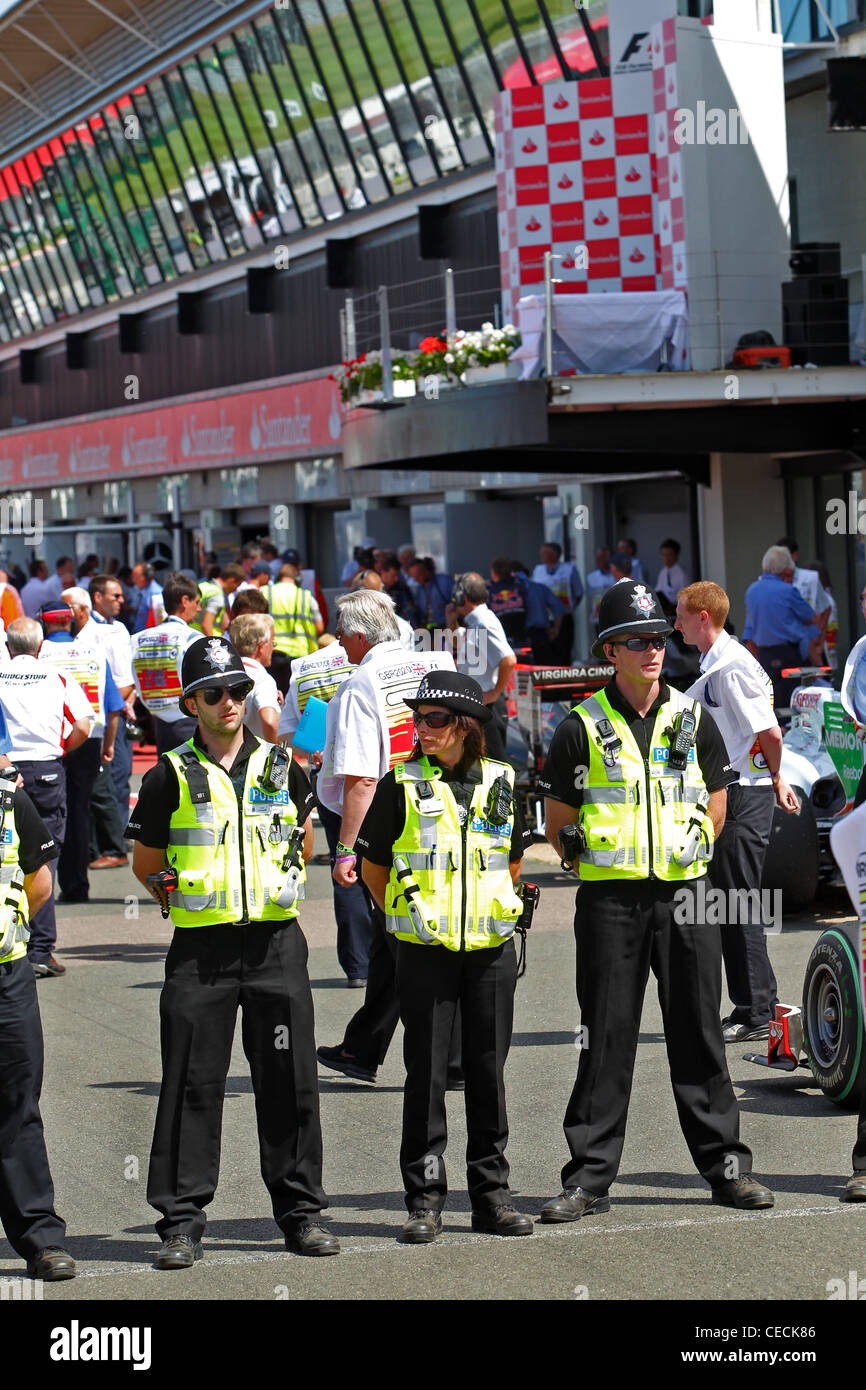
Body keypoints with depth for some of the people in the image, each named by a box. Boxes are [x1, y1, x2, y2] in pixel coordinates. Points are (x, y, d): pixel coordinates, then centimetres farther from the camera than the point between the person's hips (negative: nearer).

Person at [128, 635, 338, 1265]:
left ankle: (301, 1208, 16)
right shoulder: (171, 779, 0)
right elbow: (145, 867, 9)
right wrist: (188, 895, 9)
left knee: (290, 1082, 5)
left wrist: (270, 886, 13)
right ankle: (182, 1219, 4)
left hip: (277, 942, 2)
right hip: (200, 950, -2)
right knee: (193, 1083, -2)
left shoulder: (283, 770, 8)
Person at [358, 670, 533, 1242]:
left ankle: (492, 1194, 15)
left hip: (491, 951, 2)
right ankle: (425, 1199, 5)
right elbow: (374, 868, 7)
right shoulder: (402, 785, -2)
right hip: (425, 953, -2)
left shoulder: (501, 783, 5)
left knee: (489, 1071, 7)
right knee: (426, 1074, -1)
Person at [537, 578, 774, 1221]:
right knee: (606, 1040, 0)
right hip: (609, 901, -2)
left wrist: (690, 853, 8)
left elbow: (715, 803, 17)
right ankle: (590, 1177, 4)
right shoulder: (582, 728, -1)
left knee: (699, 1034, 6)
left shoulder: (694, 720, 7)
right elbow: (559, 821, 5)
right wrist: (593, 864, 0)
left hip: (682, 898, 2)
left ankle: (726, 1164, 14)